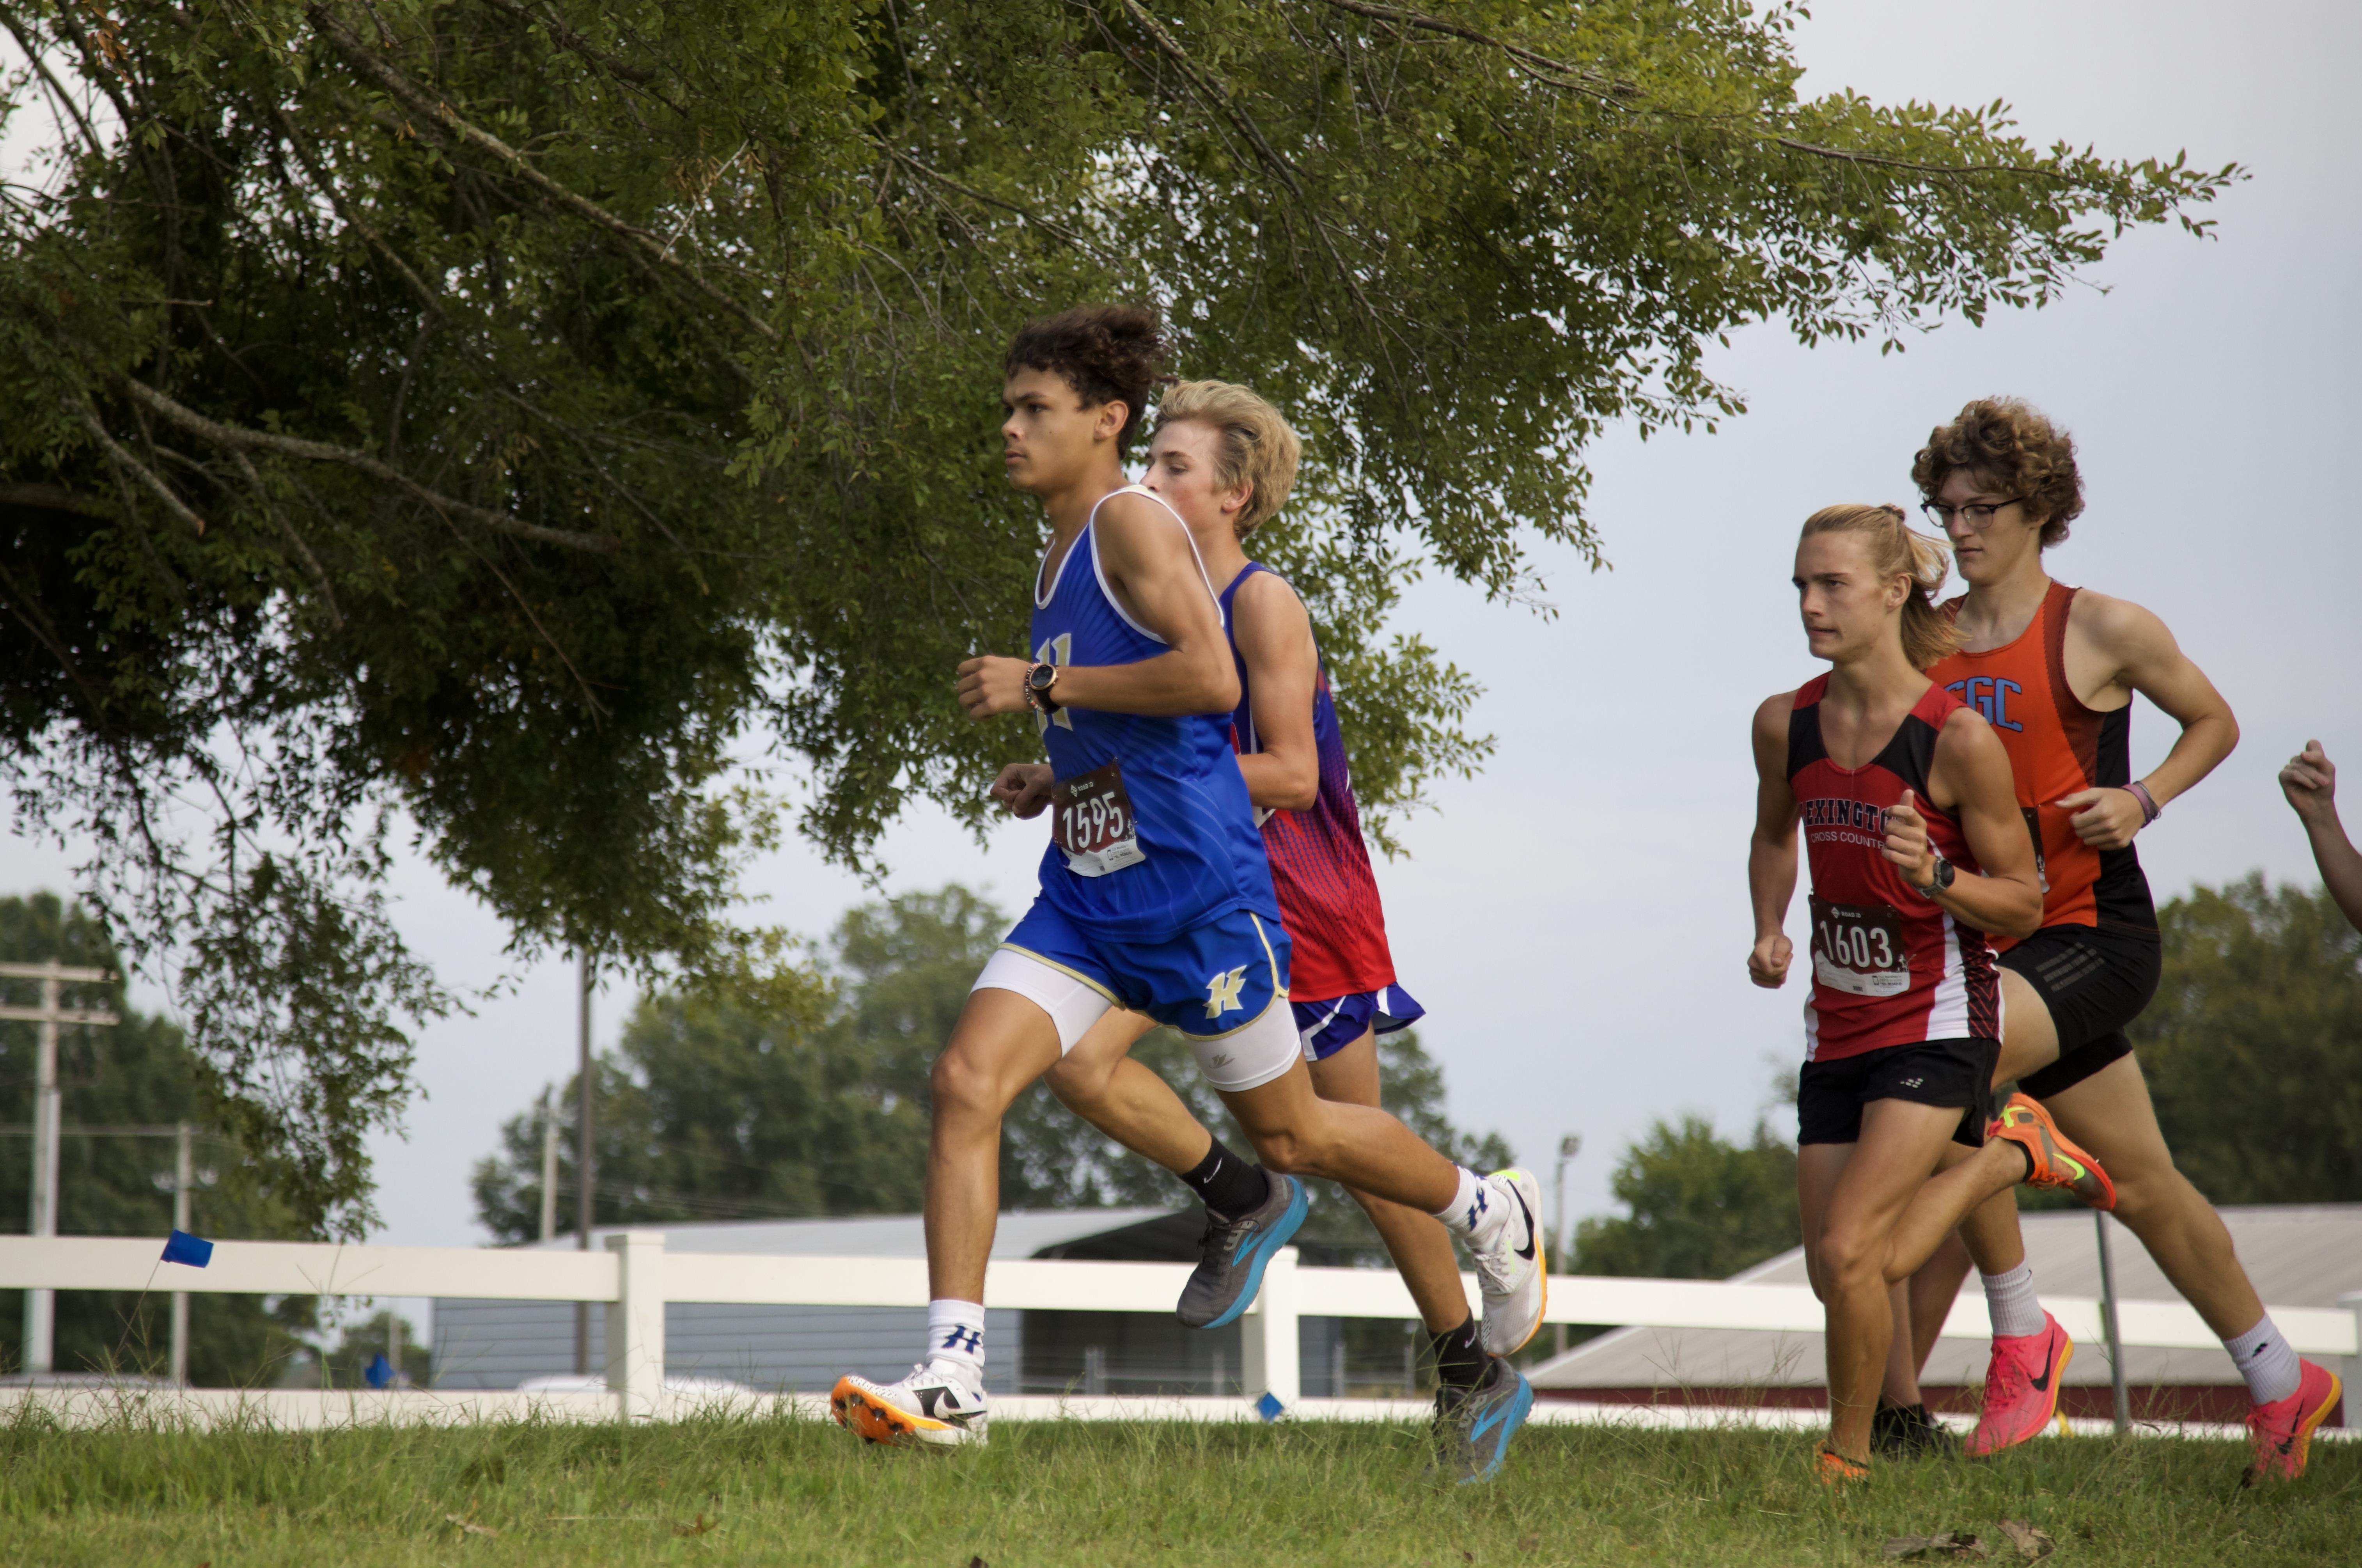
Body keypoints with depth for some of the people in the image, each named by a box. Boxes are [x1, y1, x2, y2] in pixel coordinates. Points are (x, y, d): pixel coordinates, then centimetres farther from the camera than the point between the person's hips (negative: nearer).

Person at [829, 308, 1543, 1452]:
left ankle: (1489, 1211, 35)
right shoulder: (1059, 556, 15)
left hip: (1194, 889, -8)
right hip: (1086, 896, 8)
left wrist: (1042, 685, -21)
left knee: (1290, 1135, 8)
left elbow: (1211, 680, -26)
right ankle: (952, 1379, -13)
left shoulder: (1134, 523, -12)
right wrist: (1060, 779, 13)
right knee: (964, 1082, -11)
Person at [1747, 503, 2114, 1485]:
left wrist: (1934, 876, -27)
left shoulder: (1959, 739, -17)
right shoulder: (1786, 724, -2)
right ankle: (2008, 1155, 29)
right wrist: (1770, 931, 2)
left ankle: (1850, 1457, 5)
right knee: (1841, 1274, 6)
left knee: (1848, 1250, -18)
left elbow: (2022, 903, -9)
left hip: (1937, 1020, -6)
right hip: (1838, 1023, 6)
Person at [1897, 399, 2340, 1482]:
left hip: (2096, 932, -5)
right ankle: (2281, 1385, 28)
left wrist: (2141, 800, -9)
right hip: (1999, 945, 5)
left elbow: (2214, 723, 8)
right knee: (2143, 1187, 12)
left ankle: (2022, 1333, -12)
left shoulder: (2102, 631, -5)